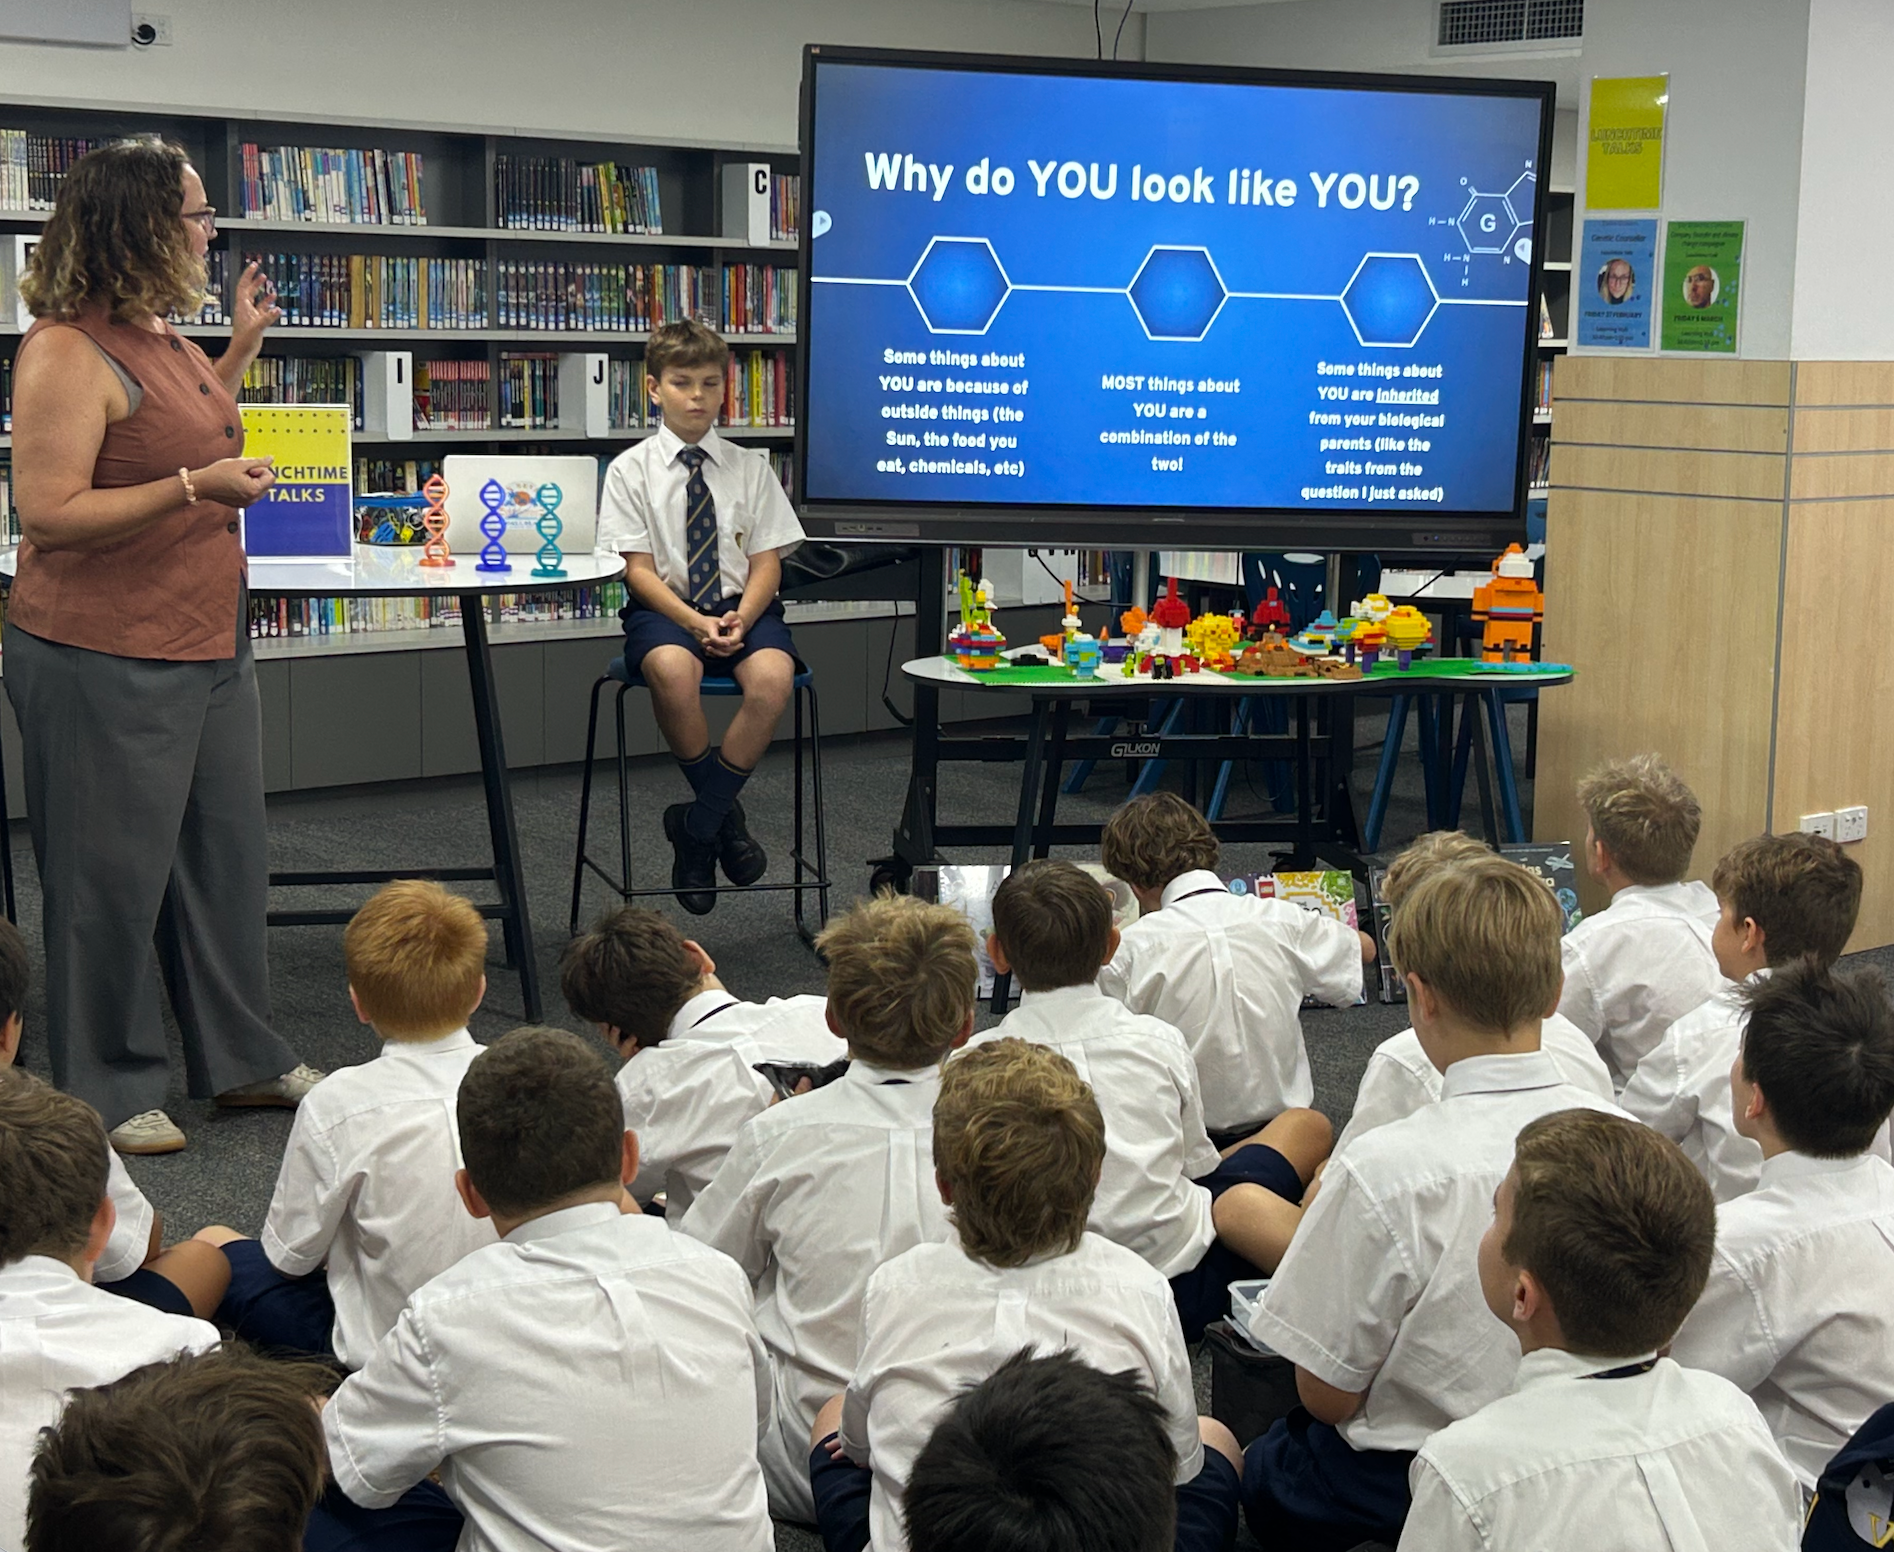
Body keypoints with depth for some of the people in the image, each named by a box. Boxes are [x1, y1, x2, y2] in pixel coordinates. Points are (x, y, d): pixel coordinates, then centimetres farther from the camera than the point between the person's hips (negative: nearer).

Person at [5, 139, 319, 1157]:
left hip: (207, 646, 9)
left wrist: (241, 345, 23)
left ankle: (242, 1059, 29)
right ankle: (110, 1090, 15)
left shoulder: (158, 336, 12)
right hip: (105, 663, -9)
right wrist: (197, 487, -24)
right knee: (112, 879, 2)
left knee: (226, 859, 16)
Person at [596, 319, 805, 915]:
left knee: (773, 676, -32)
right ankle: (725, 818, -14)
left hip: (743, 606, 2)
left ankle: (696, 826, -15)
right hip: (663, 608, -2)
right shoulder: (631, 469, 4)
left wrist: (740, 619, -15)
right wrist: (695, 622, -18)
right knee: (672, 669, -38)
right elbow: (638, 569, -3)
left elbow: (766, 560, 5)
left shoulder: (751, 468, 10)